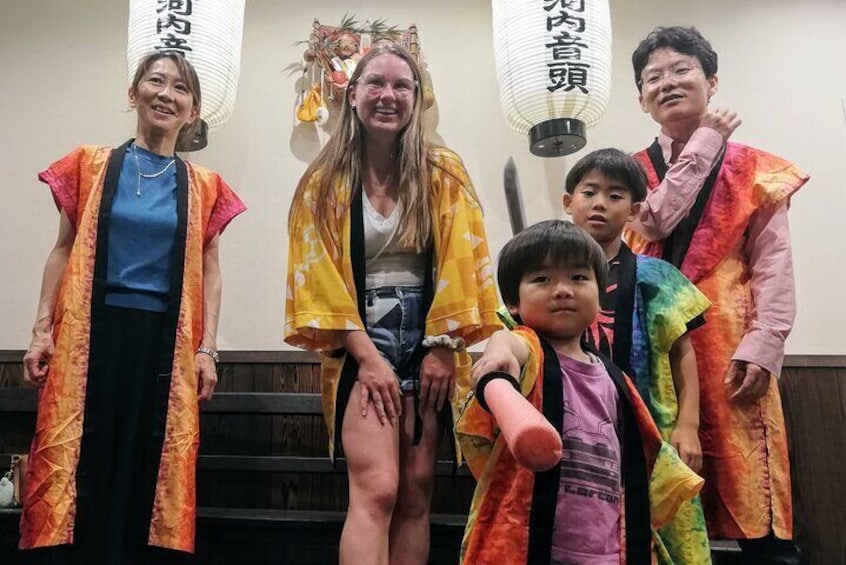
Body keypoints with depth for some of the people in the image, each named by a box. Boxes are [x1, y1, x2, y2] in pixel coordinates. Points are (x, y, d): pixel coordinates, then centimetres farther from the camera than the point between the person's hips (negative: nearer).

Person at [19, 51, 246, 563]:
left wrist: (206, 348, 1)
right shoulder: (92, 165, 7)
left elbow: (209, 269, 8)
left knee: (148, 474, 6)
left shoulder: (202, 186, 7)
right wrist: (42, 330, 1)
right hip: (91, 333, 0)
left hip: (164, 341, 1)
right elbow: (64, 250, 7)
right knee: (77, 471, 1)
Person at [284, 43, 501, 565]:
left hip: (429, 340, 2)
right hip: (362, 343, -1)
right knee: (376, 491, -13)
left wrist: (442, 346, -8)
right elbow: (320, 276, -2)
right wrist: (366, 355, -11)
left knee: (416, 494, 7)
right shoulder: (325, 183, 3)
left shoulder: (445, 173, 4)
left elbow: (459, 265, -1)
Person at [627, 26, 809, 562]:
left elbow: (774, 265, 2)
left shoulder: (754, 170, 9)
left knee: (754, 497, -2)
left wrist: (763, 346, -11)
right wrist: (704, 141, -2)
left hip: (728, 338, -1)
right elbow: (653, 222, -10)